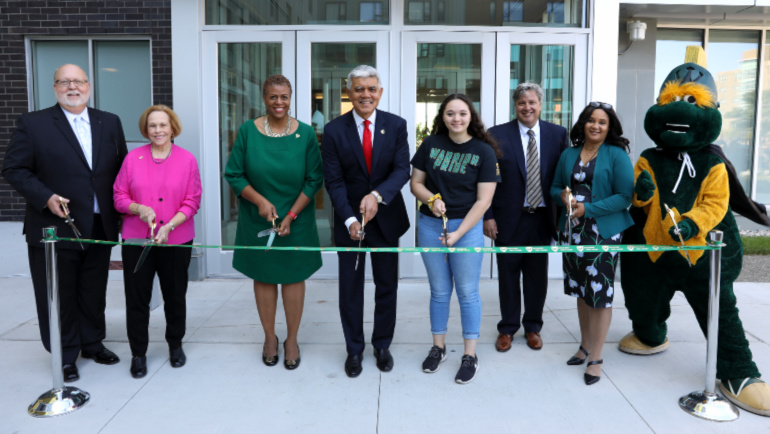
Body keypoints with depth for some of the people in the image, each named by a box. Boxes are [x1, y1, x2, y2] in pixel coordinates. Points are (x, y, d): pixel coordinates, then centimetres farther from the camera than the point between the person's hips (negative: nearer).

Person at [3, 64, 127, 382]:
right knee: (59, 296, 7)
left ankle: (92, 343, 34)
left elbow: (122, 170, 10)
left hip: (100, 228, 3)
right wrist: (45, 197, -17)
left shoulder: (110, 123, 8)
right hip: (54, 228, -3)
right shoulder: (33, 124, -2)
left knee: (94, 293, 16)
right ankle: (65, 355, 22)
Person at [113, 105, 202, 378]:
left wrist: (169, 226, -16)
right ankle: (138, 353, 20)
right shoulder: (133, 158, 2)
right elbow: (119, 197, 3)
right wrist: (139, 209, -17)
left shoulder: (187, 160, -1)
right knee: (137, 297, 5)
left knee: (175, 296, 11)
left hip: (176, 241, 0)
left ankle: (175, 345, 31)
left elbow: (192, 202, -3)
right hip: (136, 240, 1)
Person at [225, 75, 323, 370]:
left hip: (296, 221, 0)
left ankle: (292, 339, 23)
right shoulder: (248, 130, -4)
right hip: (258, 221, 1)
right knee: (263, 277, 10)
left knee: (293, 277, 7)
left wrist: (291, 216, -11)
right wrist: (260, 201, -16)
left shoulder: (305, 133, -5)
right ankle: (270, 337, 27)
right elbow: (234, 174, -3)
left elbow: (314, 180, -4)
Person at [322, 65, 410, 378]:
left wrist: (377, 195, -30)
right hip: (350, 220, -1)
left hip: (386, 218, 1)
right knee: (350, 289, 9)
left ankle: (382, 345, 32)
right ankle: (354, 349, 28)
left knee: (387, 286, 13)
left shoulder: (396, 125, -4)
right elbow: (334, 182, -10)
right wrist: (349, 219, -22)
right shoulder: (334, 131, -7)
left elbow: (402, 170, -12)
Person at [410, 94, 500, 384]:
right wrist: (431, 199, -13)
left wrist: (458, 233, -16)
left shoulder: (484, 151, -6)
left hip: (467, 226, -2)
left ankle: (470, 355, 18)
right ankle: (438, 347, 28)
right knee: (439, 291, 13)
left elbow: (483, 200, -9)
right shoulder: (431, 144, 2)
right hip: (430, 225, 3)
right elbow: (416, 182, 8)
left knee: (467, 292, 5)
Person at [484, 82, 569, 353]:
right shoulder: (497, 135, -4)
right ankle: (507, 328, 27)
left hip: (542, 218, 2)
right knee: (508, 275, 10)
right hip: (509, 218, -1)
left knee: (537, 276, 13)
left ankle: (533, 327, 31)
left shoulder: (558, 134, 2)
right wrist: (488, 216, -9)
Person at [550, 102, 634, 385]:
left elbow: (625, 196, -11)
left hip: (604, 232, -5)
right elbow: (555, 187, 17)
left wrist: (588, 209, -18)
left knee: (600, 293, -2)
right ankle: (585, 346, 29)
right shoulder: (568, 155, 10)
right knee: (581, 290, 14)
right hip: (573, 232, 5)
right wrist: (563, 196, -7)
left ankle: (596, 358, 10)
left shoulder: (617, 155, -6)